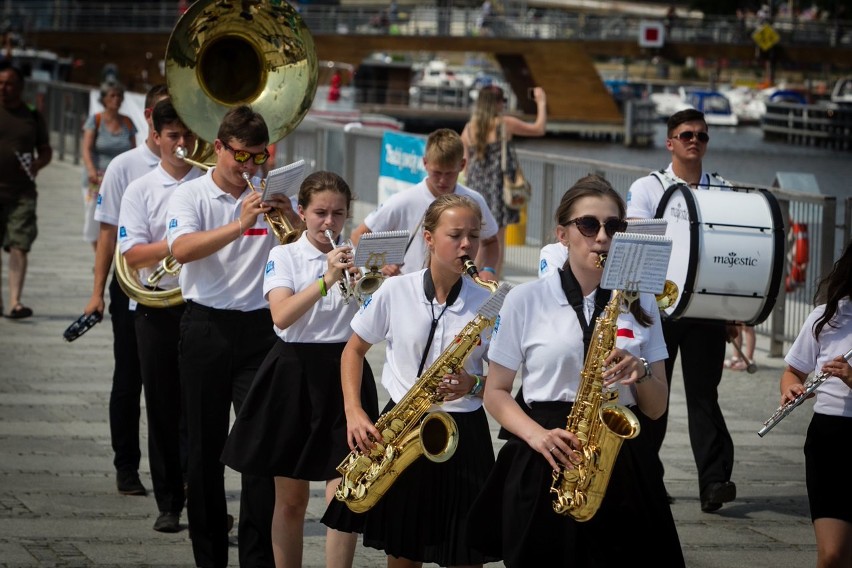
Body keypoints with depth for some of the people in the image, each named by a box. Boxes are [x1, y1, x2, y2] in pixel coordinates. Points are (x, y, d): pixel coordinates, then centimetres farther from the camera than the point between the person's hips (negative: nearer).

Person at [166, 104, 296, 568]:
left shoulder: (271, 195, 7)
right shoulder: (190, 196, 0)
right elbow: (182, 250, -19)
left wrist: (292, 221, -19)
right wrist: (240, 225, -31)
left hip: (259, 327, 1)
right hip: (206, 327, -1)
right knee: (205, 446, 6)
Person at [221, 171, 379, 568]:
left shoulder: (358, 258, 5)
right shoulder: (284, 256, 0)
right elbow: (281, 315, -18)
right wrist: (326, 280, -27)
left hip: (345, 371, 1)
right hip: (294, 372, -1)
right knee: (291, 497, 7)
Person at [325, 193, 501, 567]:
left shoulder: (488, 305, -3)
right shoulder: (396, 291, -2)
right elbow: (354, 350, 9)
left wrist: (474, 386, -18)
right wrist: (354, 412, -3)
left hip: (463, 434, -1)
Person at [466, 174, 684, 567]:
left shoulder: (639, 302, 10)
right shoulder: (527, 299, 2)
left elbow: (656, 408, 12)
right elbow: (496, 392, 5)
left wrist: (639, 372, -10)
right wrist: (537, 435, -13)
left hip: (624, 464, 2)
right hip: (544, 465, -2)